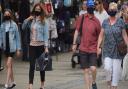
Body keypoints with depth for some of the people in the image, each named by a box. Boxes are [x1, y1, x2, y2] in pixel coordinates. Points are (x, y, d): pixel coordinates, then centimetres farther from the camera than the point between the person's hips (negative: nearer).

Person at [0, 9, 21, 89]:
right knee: (10, 65, 13)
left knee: (8, 65, -11)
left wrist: (18, 49, -4)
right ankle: (12, 82, 25)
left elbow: (18, 37, -3)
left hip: (12, 47, -5)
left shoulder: (14, 25, -6)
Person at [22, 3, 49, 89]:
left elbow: (46, 35, -4)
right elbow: (23, 27, 6)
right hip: (32, 45, 2)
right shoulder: (31, 20, 6)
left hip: (41, 45, -2)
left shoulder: (44, 22, -2)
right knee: (32, 66, -3)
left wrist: (46, 47, -10)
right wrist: (27, 19, -5)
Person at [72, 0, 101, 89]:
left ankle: (94, 82, 16)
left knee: (93, 68, -13)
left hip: (93, 49, -2)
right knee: (86, 70, 4)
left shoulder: (96, 21, -6)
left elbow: (99, 36, 1)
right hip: (83, 49, 2)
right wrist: (74, 43, 7)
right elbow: (77, 30, 9)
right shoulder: (82, 18, 1)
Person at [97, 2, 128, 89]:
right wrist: (98, 47, 1)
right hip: (107, 49, 1)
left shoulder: (120, 22, -2)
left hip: (118, 49, -1)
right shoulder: (105, 22, 4)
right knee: (108, 68, -12)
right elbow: (101, 35, 8)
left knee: (116, 69, 0)